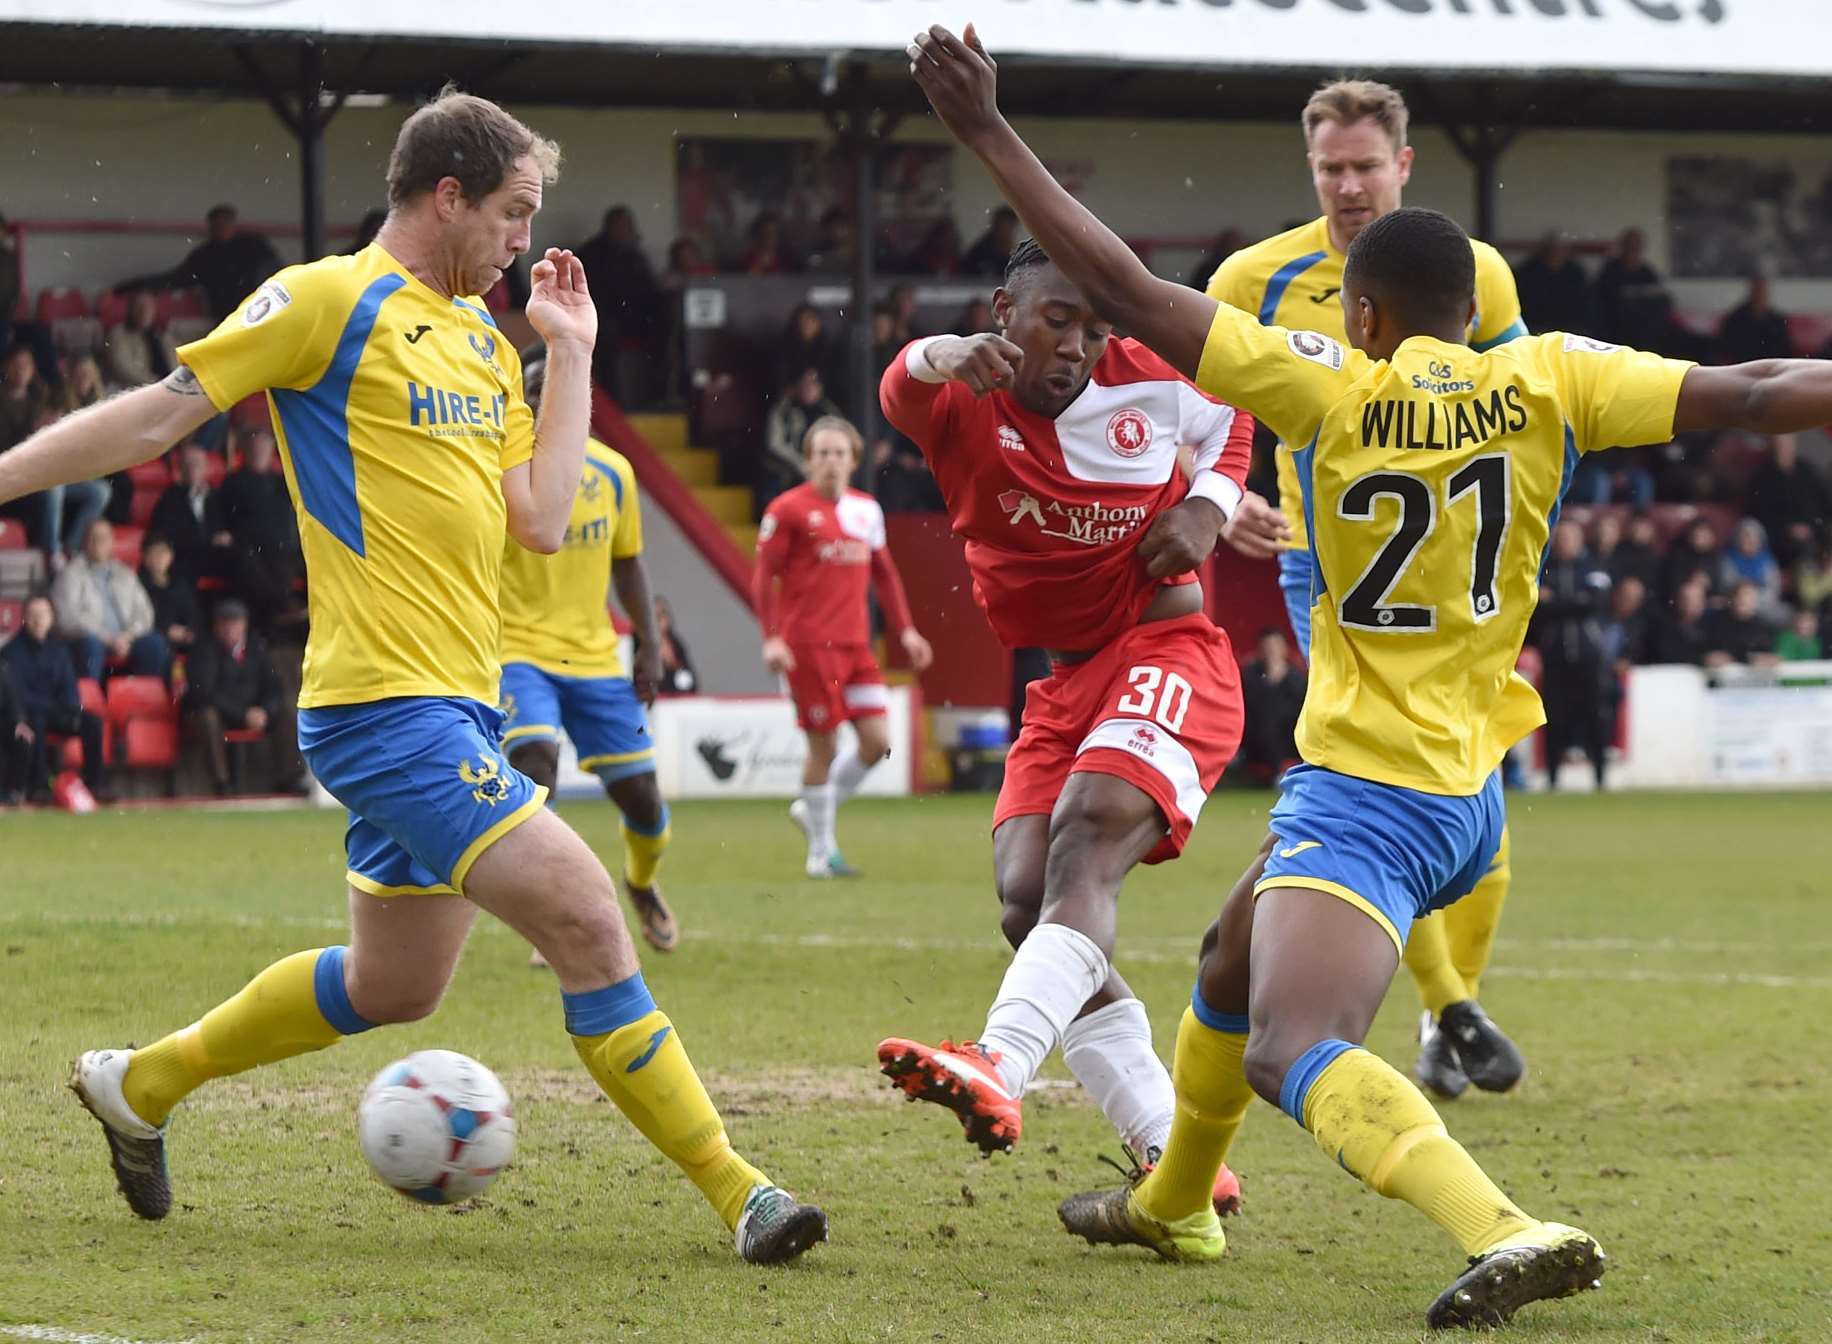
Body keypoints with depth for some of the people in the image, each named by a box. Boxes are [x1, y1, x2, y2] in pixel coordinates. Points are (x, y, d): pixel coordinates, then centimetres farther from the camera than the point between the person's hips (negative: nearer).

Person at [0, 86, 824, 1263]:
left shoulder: (486, 341, 18)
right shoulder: (327, 302, -7)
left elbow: (542, 521, 11)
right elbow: (160, 415, -5)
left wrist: (573, 352, 14)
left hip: (455, 707, 10)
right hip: (385, 698, -10)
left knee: (394, 986, 19)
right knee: (584, 915, -17)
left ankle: (141, 1085, 37)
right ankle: (736, 1193, -14)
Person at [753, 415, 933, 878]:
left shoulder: (867, 509, 12)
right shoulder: (788, 510, -5)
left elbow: (884, 574, 21)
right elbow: (763, 578, -6)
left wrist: (904, 630, 15)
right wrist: (771, 638, -15)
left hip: (855, 645, 6)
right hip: (809, 645, -6)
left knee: (876, 740, -2)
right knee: (824, 746, -4)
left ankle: (813, 808, 21)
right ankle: (821, 850, 9)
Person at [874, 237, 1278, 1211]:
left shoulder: (1148, 382, -3)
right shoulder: (963, 404, -5)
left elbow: (1230, 421, 20)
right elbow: (905, 387, -32)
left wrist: (1208, 506, -2)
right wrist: (943, 357, -57)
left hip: (1170, 652, -5)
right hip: (1063, 685, 5)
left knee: (1086, 844, -28)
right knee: (1026, 903, -7)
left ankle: (999, 1069, -49)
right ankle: (1173, 1157, -3)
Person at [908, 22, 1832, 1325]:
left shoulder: (1335, 389, -13)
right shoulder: (1544, 380, -3)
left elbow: (1129, 290, -14)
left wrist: (988, 132, -10)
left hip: (1363, 795, -8)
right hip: (1471, 791, 8)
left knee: (1292, 1050, -21)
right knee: (1233, 962, 31)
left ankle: (1505, 1231, -44)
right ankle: (1173, 1204, 53)